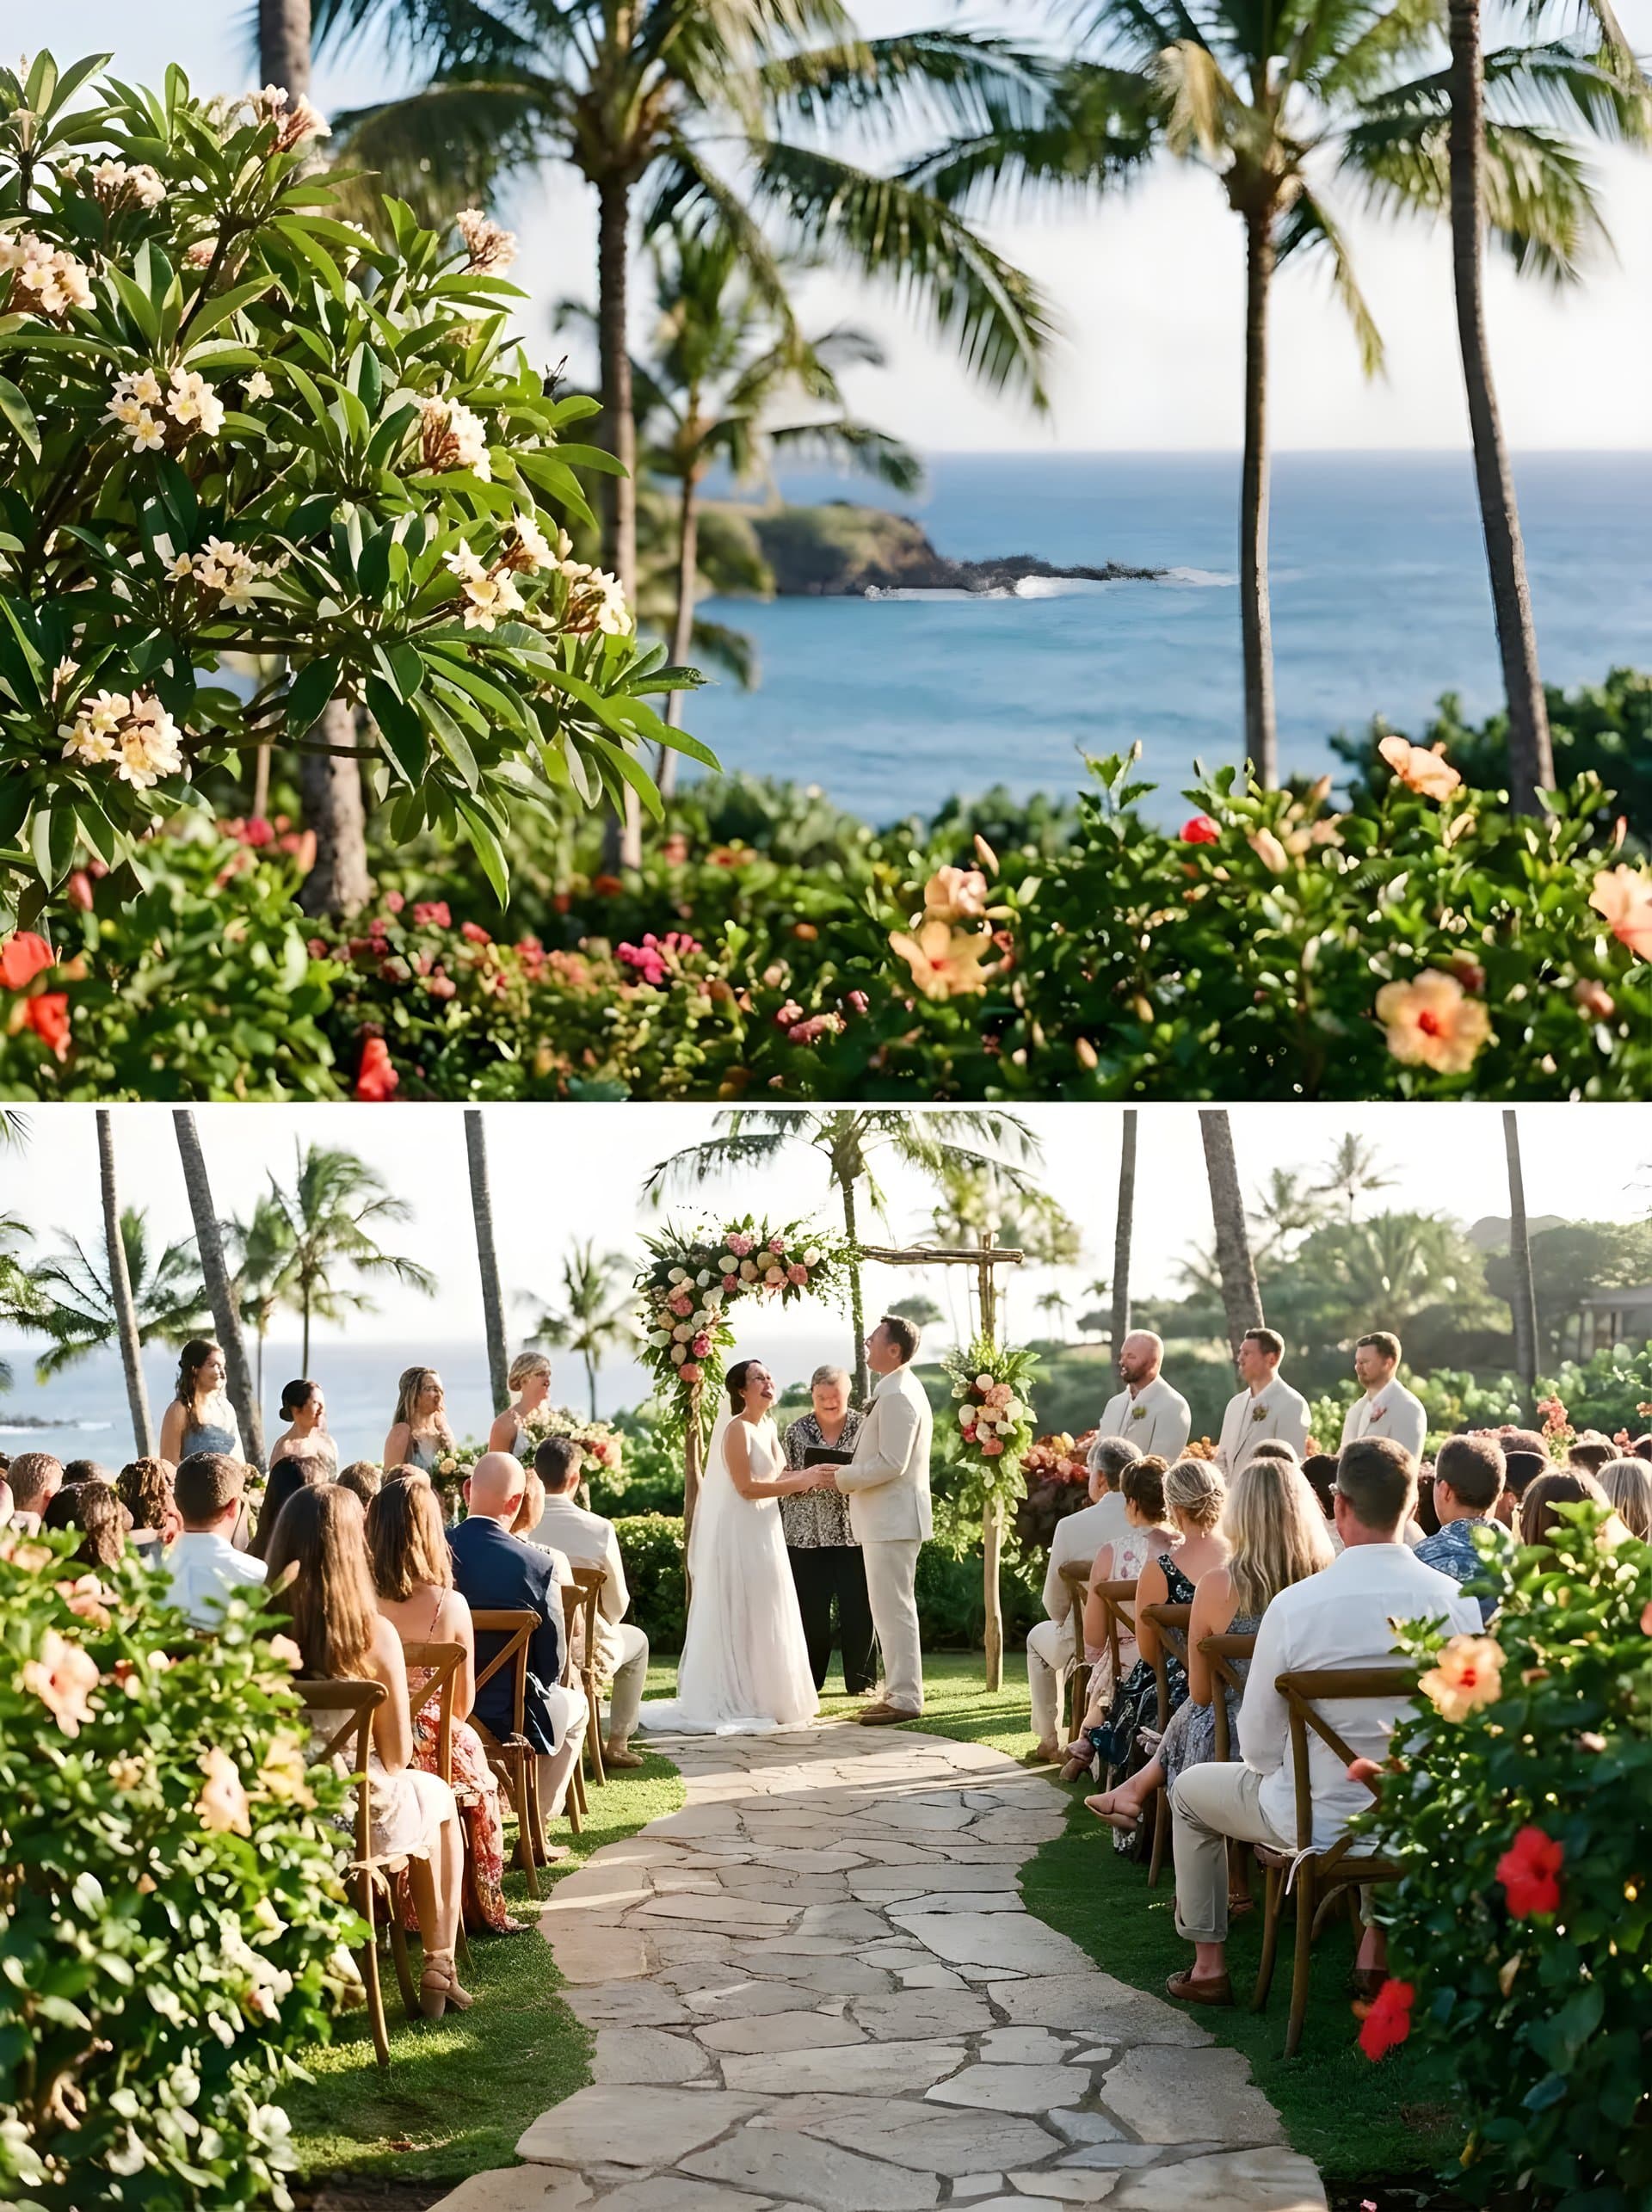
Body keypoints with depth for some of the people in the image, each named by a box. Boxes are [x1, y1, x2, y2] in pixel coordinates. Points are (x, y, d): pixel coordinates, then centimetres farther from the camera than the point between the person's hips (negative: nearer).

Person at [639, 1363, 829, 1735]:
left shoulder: (767, 1428, 13)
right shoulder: (738, 1429, -14)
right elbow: (746, 1487, -20)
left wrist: (809, 1477, -1)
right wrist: (801, 1482, -18)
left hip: (764, 1532, 9)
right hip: (740, 1533, -9)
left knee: (763, 1618, 11)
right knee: (738, 1618, -6)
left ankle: (761, 1697, 17)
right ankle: (735, 1702, -2)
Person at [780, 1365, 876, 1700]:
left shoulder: (864, 1427, 3)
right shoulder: (796, 1431, 6)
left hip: (854, 1533, -1)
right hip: (807, 1534, 1)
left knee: (858, 1607, -1)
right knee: (810, 1610, 2)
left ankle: (861, 1680, 8)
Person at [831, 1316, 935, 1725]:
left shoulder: (897, 1396, -18)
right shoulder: (899, 1390, 16)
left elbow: (891, 1463, -24)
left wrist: (844, 1476, -13)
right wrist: (849, 1474, 10)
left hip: (893, 1518, -11)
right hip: (888, 1518, 11)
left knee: (893, 1609, -8)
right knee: (892, 1609, 15)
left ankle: (904, 1697, -5)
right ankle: (899, 1691, 21)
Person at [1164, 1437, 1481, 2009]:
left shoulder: (1295, 1605, -20)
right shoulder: (1459, 1602, -12)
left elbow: (1260, 1745, -11)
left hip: (1322, 1821, -3)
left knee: (1191, 1790, 25)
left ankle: (1209, 1966, 31)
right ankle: (1377, 1955, 40)